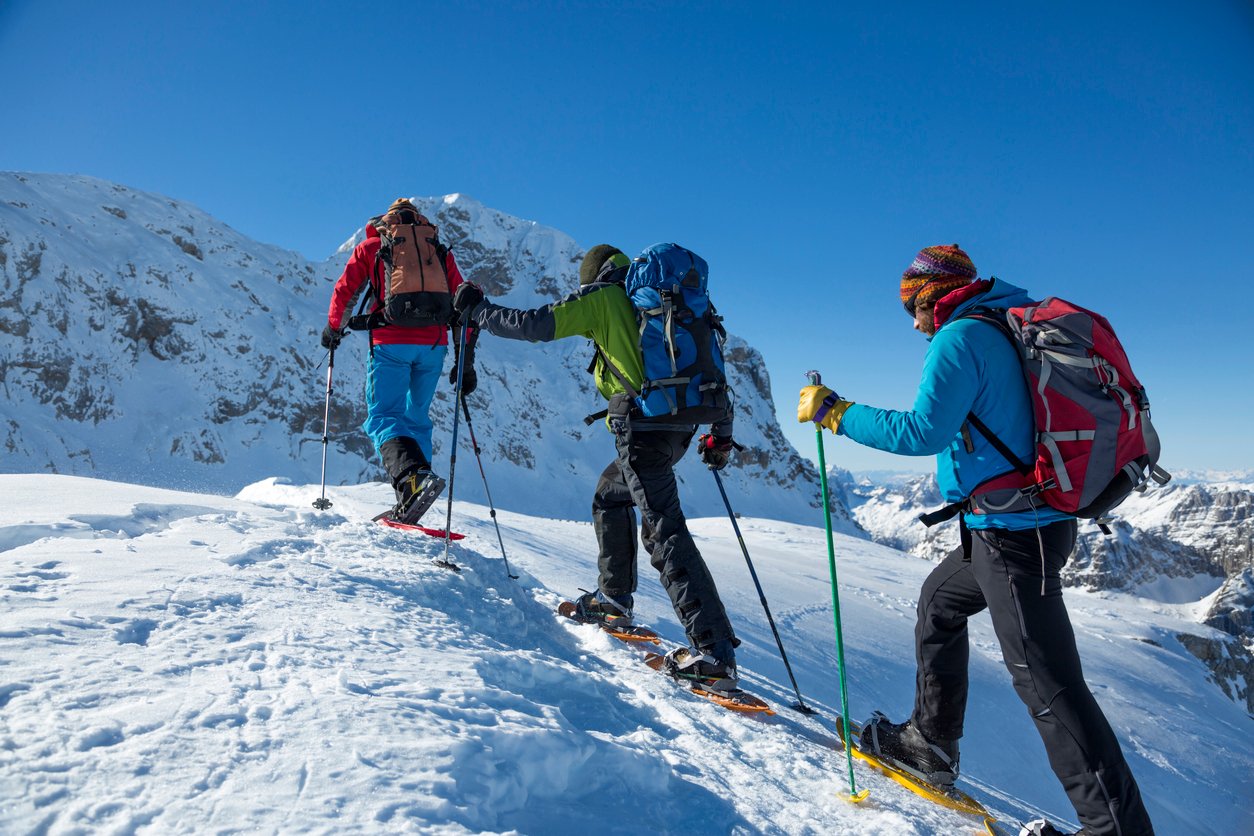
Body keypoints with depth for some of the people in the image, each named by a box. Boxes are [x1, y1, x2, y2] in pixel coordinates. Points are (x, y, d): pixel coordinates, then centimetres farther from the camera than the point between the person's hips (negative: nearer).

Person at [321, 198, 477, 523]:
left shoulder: (371, 247, 15)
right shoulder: (441, 252, 20)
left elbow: (344, 292, 12)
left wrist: (333, 329, 31)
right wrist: (466, 362, 16)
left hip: (391, 343, -3)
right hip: (434, 345, 3)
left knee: (382, 416, 0)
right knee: (416, 417, 15)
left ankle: (413, 476, -29)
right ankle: (410, 505, 12)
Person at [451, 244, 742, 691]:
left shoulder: (601, 296, 4)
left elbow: (535, 324, -2)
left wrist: (476, 310, 14)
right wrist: (721, 430, 26)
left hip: (642, 425, -8)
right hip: (680, 425, 8)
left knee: (664, 530, -11)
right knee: (610, 493, 27)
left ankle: (715, 650, -16)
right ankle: (615, 597, 34)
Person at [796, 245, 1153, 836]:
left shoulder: (961, 337, -13)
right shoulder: (1012, 331, 14)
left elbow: (922, 432, -21)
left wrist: (835, 412, -13)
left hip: (1013, 531, -10)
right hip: (1040, 517, 10)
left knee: (1046, 683, -5)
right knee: (939, 600, 24)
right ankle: (931, 744, 33)